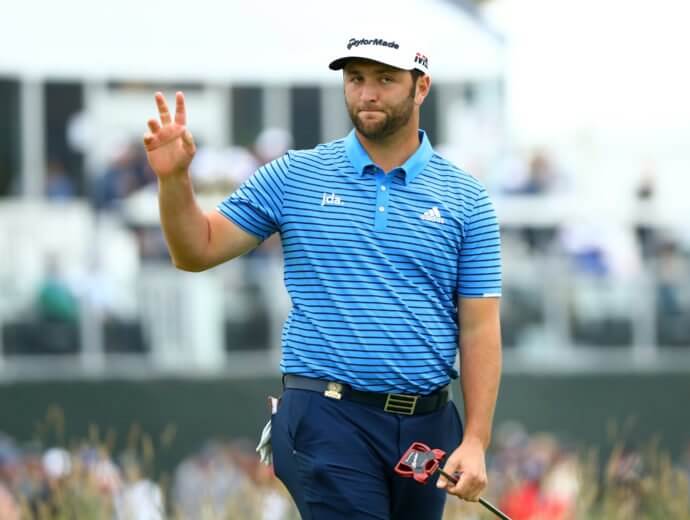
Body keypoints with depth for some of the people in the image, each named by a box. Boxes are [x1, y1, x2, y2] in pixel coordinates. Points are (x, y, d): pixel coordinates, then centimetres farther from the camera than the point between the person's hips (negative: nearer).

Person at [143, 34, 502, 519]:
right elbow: (197, 251, 7)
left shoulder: (466, 200, 5)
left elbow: (480, 328, 2)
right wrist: (174, 177, -12)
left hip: (427, 424, 2)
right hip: (330, 422, -2)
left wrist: (476, 442, -6)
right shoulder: (294, 177, 4)